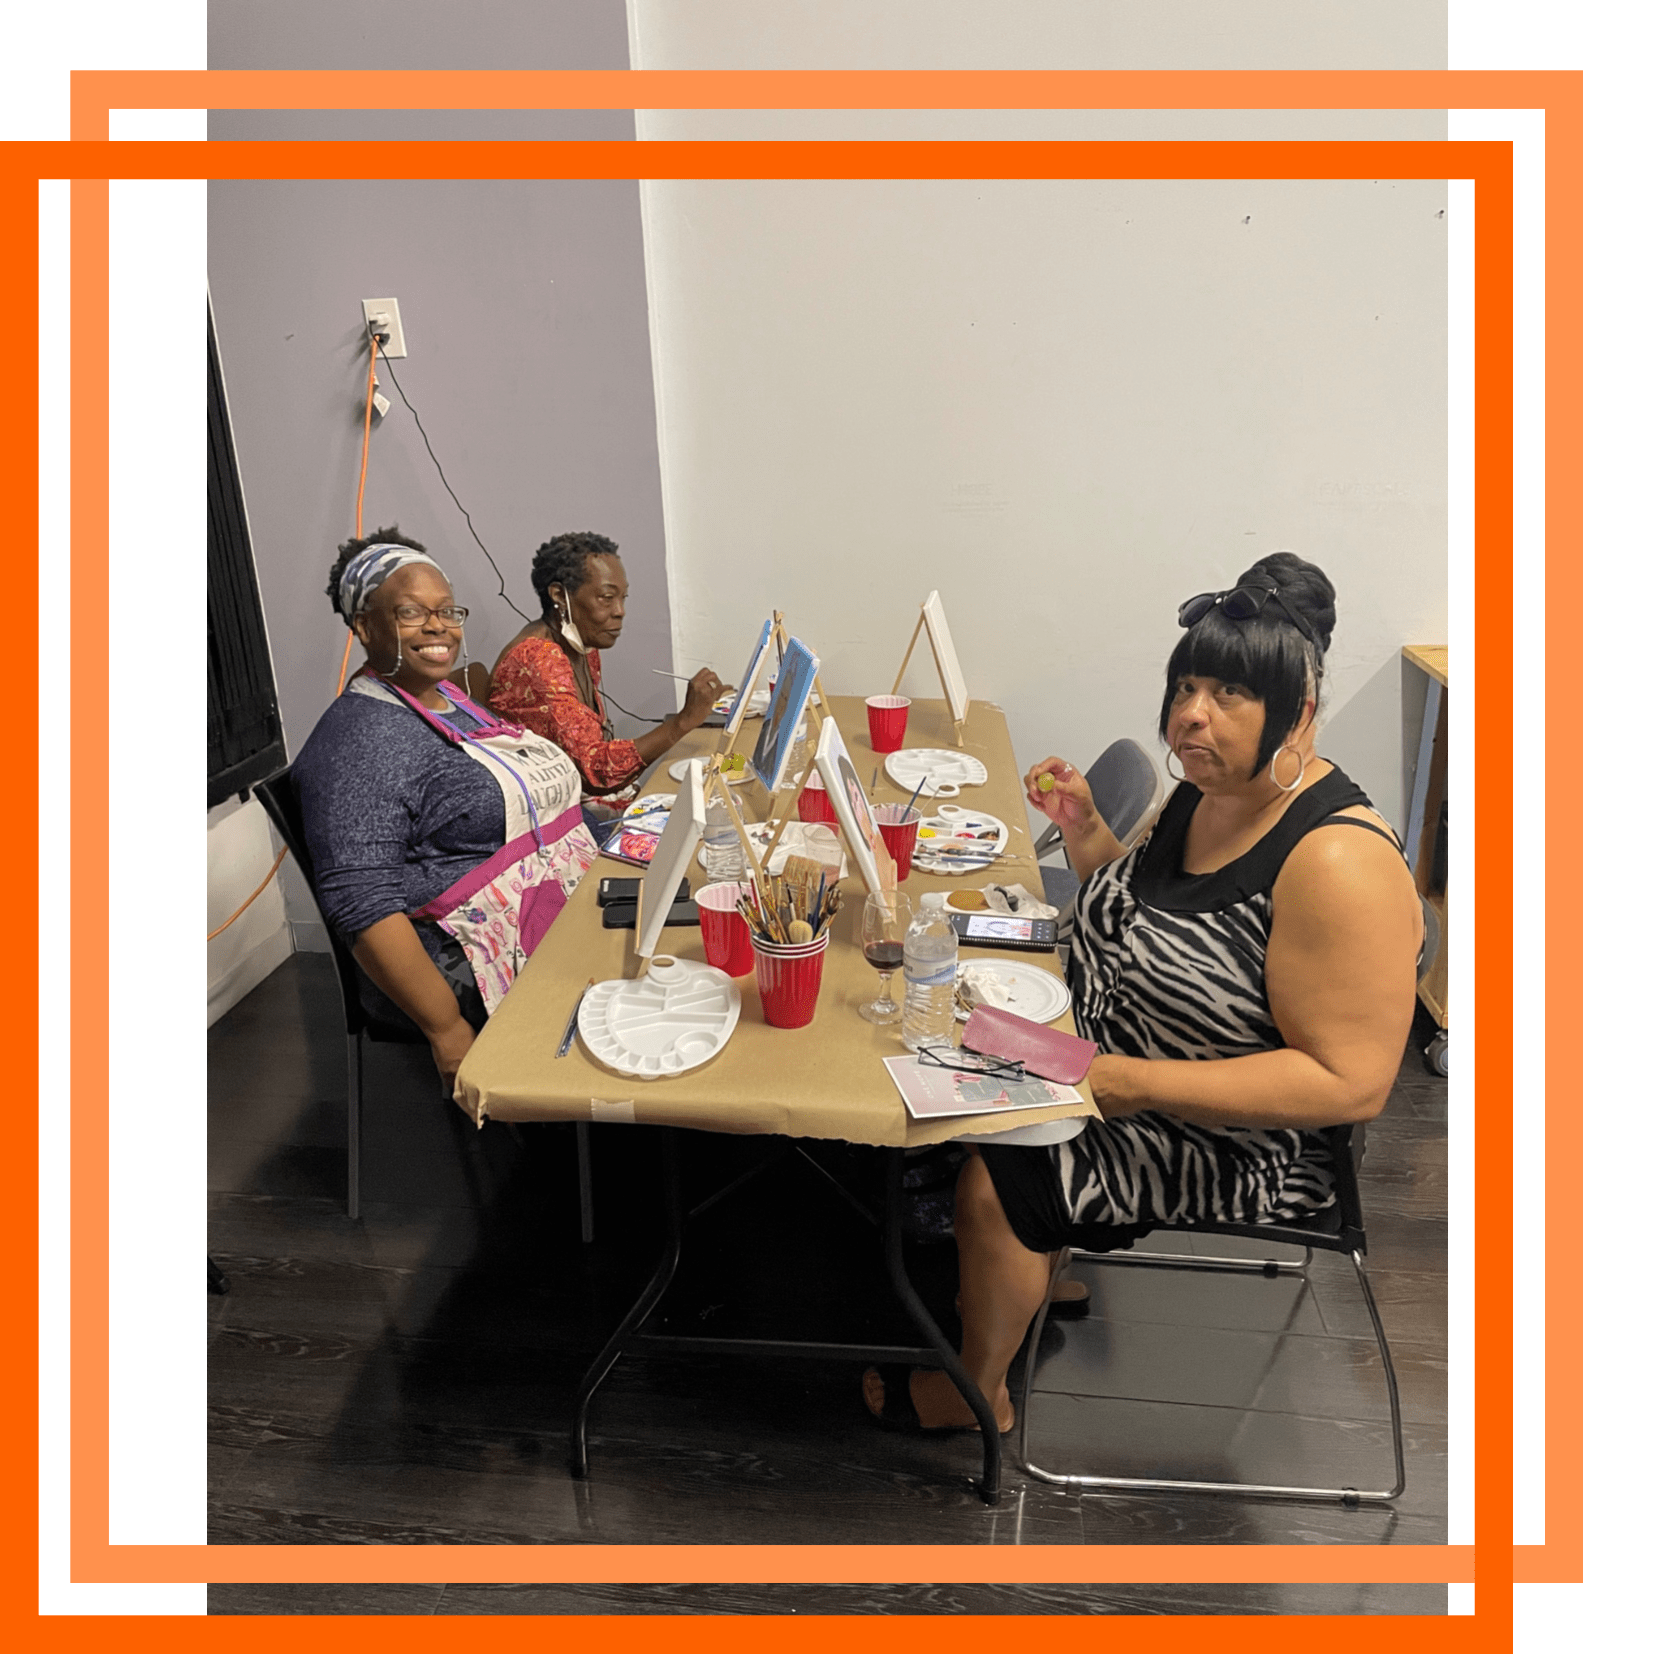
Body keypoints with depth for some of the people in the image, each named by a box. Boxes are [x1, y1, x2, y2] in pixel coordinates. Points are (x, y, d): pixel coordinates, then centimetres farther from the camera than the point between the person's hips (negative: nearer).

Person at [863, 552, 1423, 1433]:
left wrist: (1140, 1085, -32)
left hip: (1242, 1144, -9)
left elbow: (1349, 1082, -30)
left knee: (993, 1181, -13)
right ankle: (1047, 1267, 29)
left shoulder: (1337, 863, -29)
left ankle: (975, 1392, 16)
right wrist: (1082, 825, -3)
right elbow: (1136, 914, 16)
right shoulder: (1204, 794, -2)